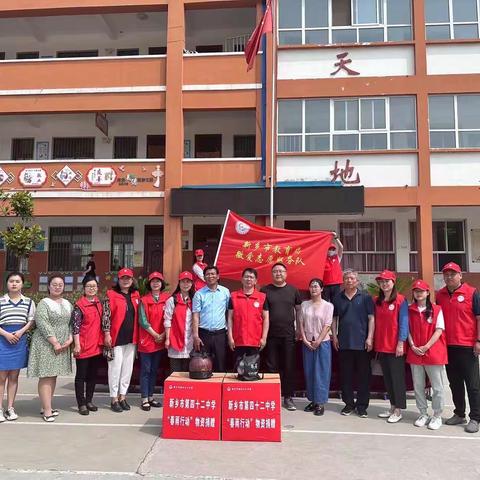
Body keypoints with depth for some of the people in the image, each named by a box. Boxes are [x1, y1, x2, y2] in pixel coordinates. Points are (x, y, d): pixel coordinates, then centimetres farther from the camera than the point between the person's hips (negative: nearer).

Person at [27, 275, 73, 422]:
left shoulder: (68, 304, 13)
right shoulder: (44, 303, -6)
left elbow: (72, 323, 11)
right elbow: (43, 324, -16)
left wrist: (70, 339, -5)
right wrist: (54, 342, -19)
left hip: (63, 345, 6)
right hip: (46, 344, -6)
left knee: (53, 376, 11)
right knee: (46, 376, -6)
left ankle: (47, 406, 20)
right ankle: (47, 411, -5)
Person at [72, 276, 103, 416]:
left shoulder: (98, 303, 9)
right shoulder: (79, 305, -9)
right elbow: (75, 327, -12)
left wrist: (102, 340, 14)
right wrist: (77, 345, -16)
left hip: (96, 345, 6)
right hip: (84, 346, -6)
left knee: (92, 374, 14)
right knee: (81, 375, 4)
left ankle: (89, 401, 26)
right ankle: (81, 404, 11)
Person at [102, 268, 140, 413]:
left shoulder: (136, 296, 11)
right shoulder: (111, 295, -4)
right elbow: (106, 315, -9)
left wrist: (137, 335, 12)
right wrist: (107, 333, -14)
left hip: (131, 338, 5)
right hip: (116, 338, -5)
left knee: (128, 368, 9)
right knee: (115, 367, 0)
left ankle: (122, 396, 20)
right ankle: (114, 399, 10)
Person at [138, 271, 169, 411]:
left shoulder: (167, 299, 3)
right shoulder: (144, 300, -3)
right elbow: (143, 321, -7)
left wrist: (163, 335, -9)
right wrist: (155, 335, -11)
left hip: (161, 340, 3)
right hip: (147, 340, -3)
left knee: (154, 370, 12)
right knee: (145, 370, 1)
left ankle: (151, 396, 22)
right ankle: (144, 399, 7)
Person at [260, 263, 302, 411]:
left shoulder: (293, 290, 6)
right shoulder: (264, 290, 3)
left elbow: (299, 310, 14)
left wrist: (299, 328, 7)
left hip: (288, 335, 1)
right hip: (270, 335, -1)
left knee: (289, 367, 5)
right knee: (271, 367, 5)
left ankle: (288, 397, 17)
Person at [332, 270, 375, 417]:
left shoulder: (365, 297, 1)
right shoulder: (338, 298, 9)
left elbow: (371, 318, -1)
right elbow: (334, 318, 13)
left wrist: (370, 338, -8)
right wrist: (334, 336, 4)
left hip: (362, 343, -2)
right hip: (343, 343, 2)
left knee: (363, 375, 4)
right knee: (345, 375, 8)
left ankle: (362, 405, 15)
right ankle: (348, 403, 21)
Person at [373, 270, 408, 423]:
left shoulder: (401, 300, -7)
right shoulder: (376, 301, 9)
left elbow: (403, 323, -10)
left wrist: (401, 343, -14)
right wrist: (374, 341, 7)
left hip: (395, 346, -6)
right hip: (381, 346, 6)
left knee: (397, 377, 1)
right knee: (387, 377, 12)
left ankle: (398, 410, 10)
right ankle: (393, 407, 23)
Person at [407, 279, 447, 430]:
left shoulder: (436, 310, -1)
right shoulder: (409, 310, 7)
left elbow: (439, 330, -6)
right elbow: (408, 330, 7)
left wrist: (426, 346, -13)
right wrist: (413, 346, -7)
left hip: (434, 353, -3)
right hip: (415, 353, 3)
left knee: (437, 387, 3)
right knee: (418, 386, 9)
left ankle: (437, 416, 16)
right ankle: (423, 414, 22)